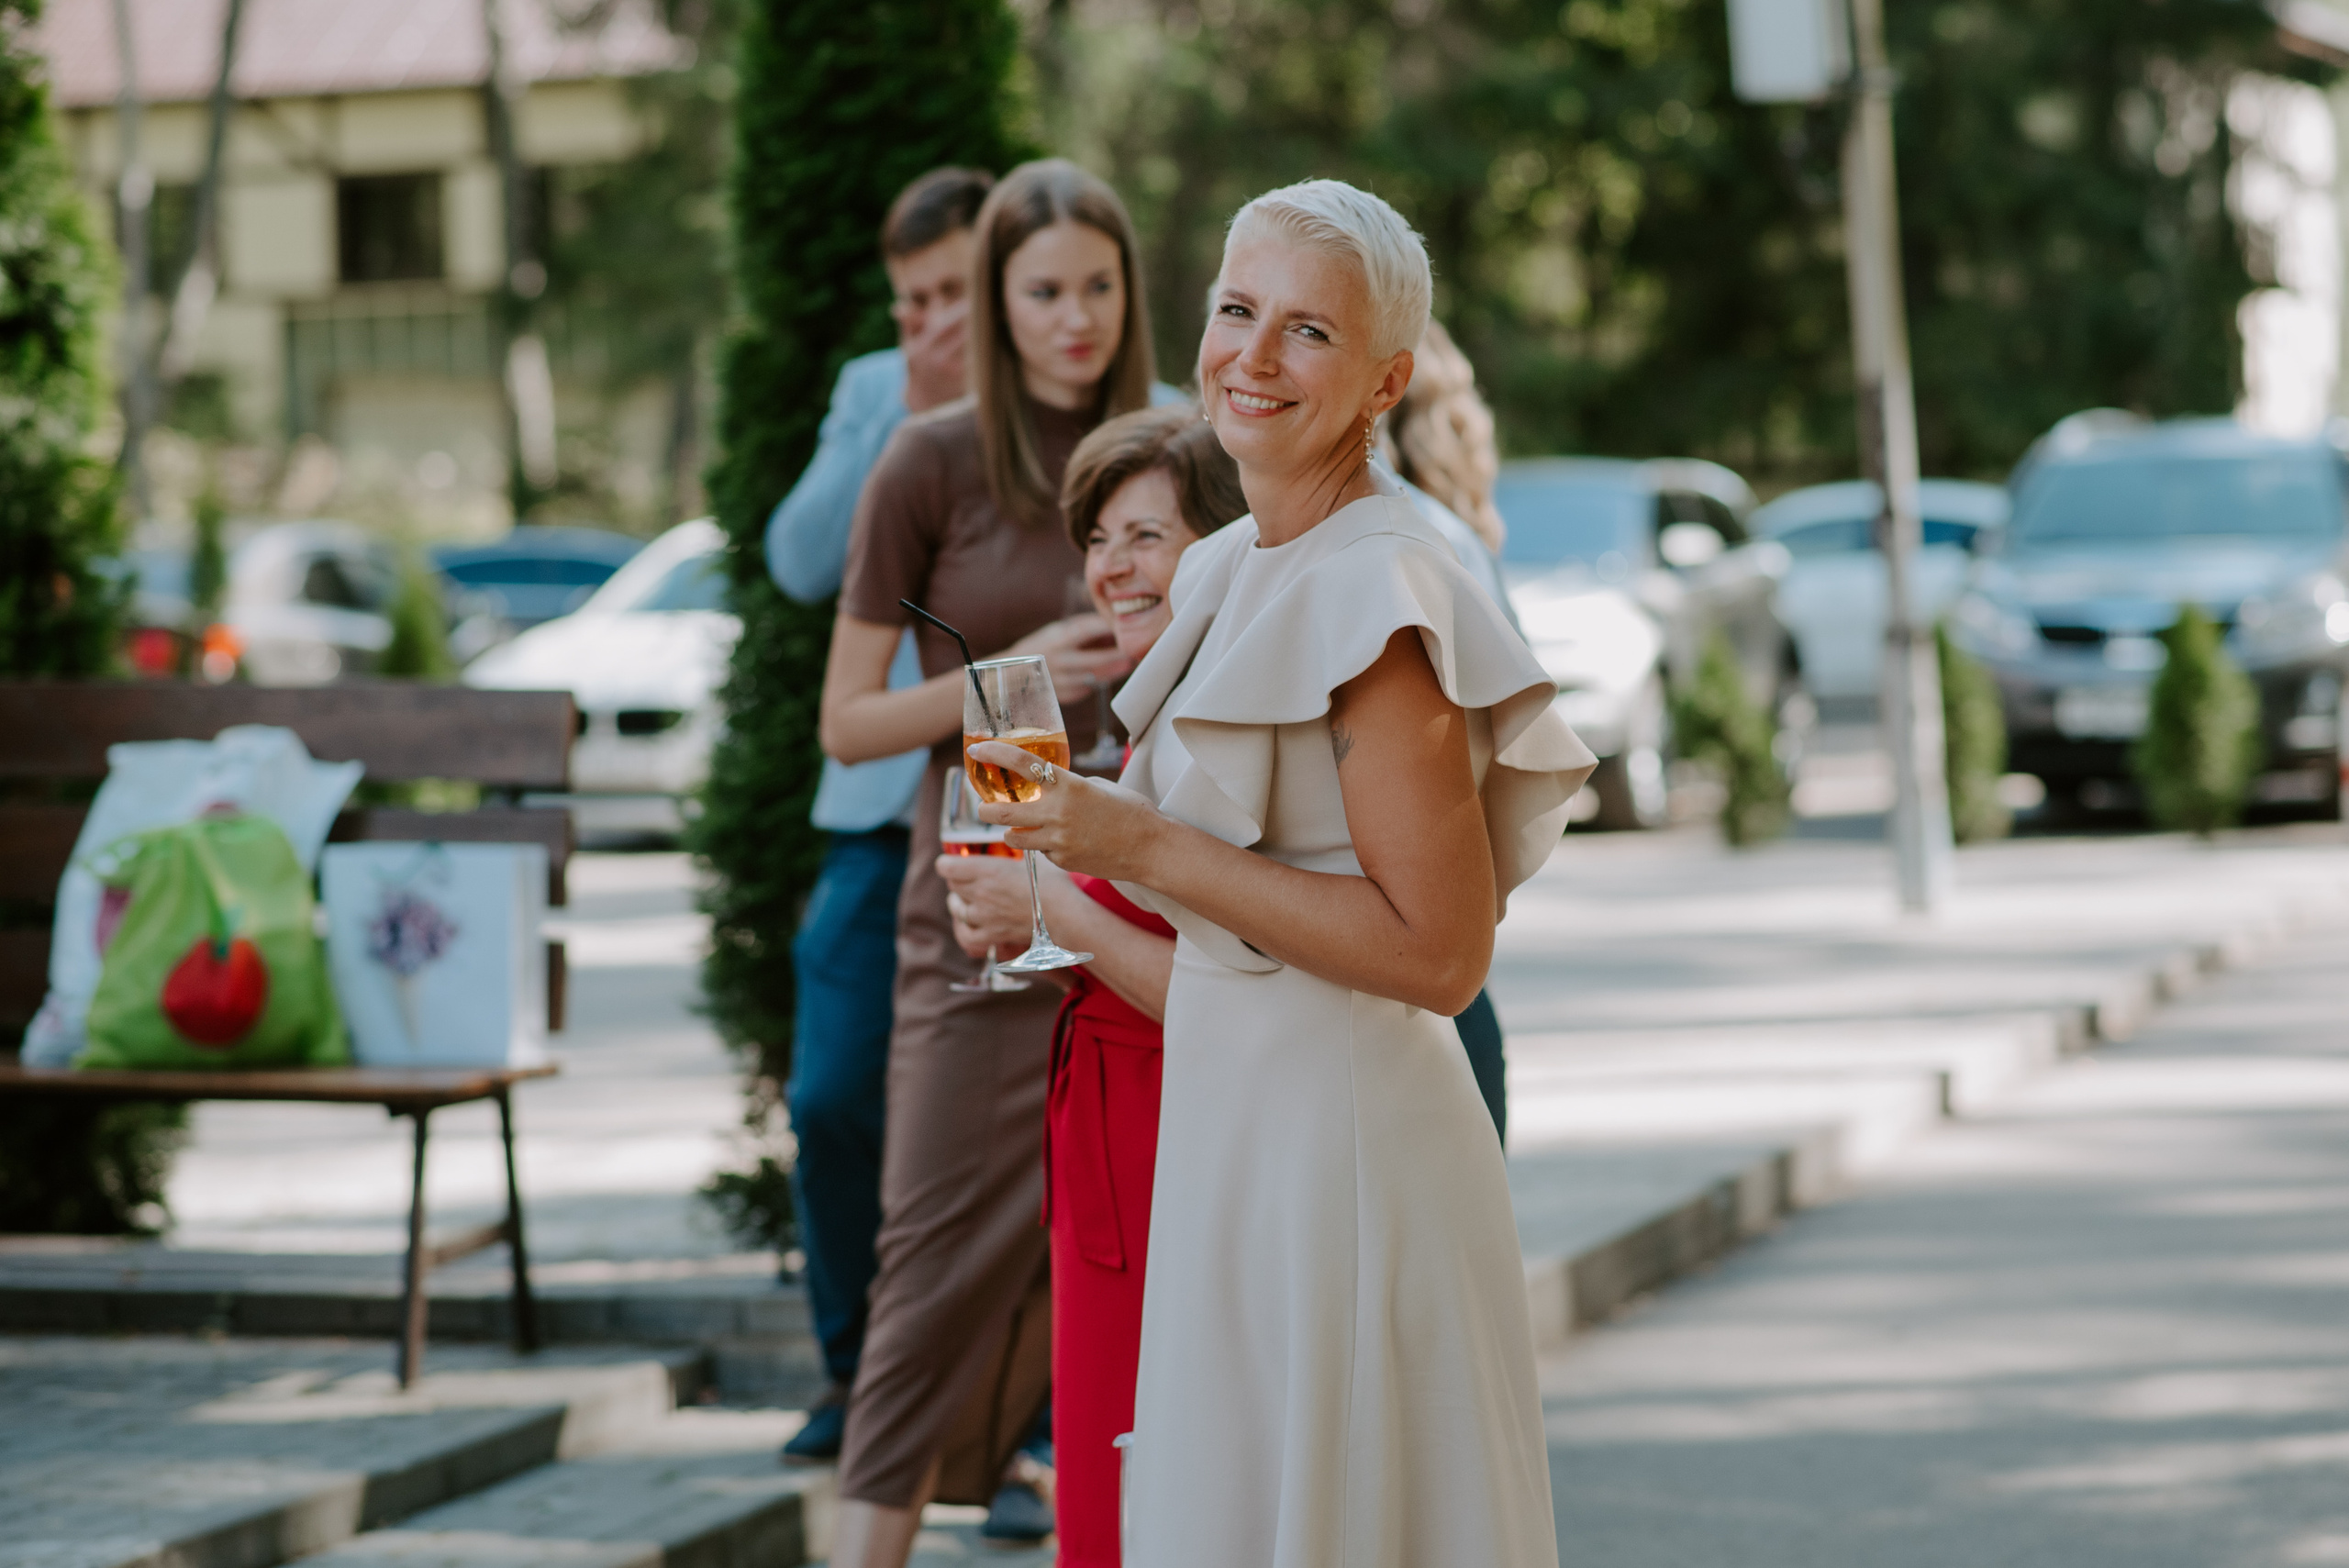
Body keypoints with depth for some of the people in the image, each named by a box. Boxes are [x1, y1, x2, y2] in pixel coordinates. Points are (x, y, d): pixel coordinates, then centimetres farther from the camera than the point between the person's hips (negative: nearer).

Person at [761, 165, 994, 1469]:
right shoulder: (873, 394, 11)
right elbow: (802, 563, 0)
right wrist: (912, 417, -8)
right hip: (886, 802, 4)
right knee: (832, 1101, 0)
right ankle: (859, 1373, 20)